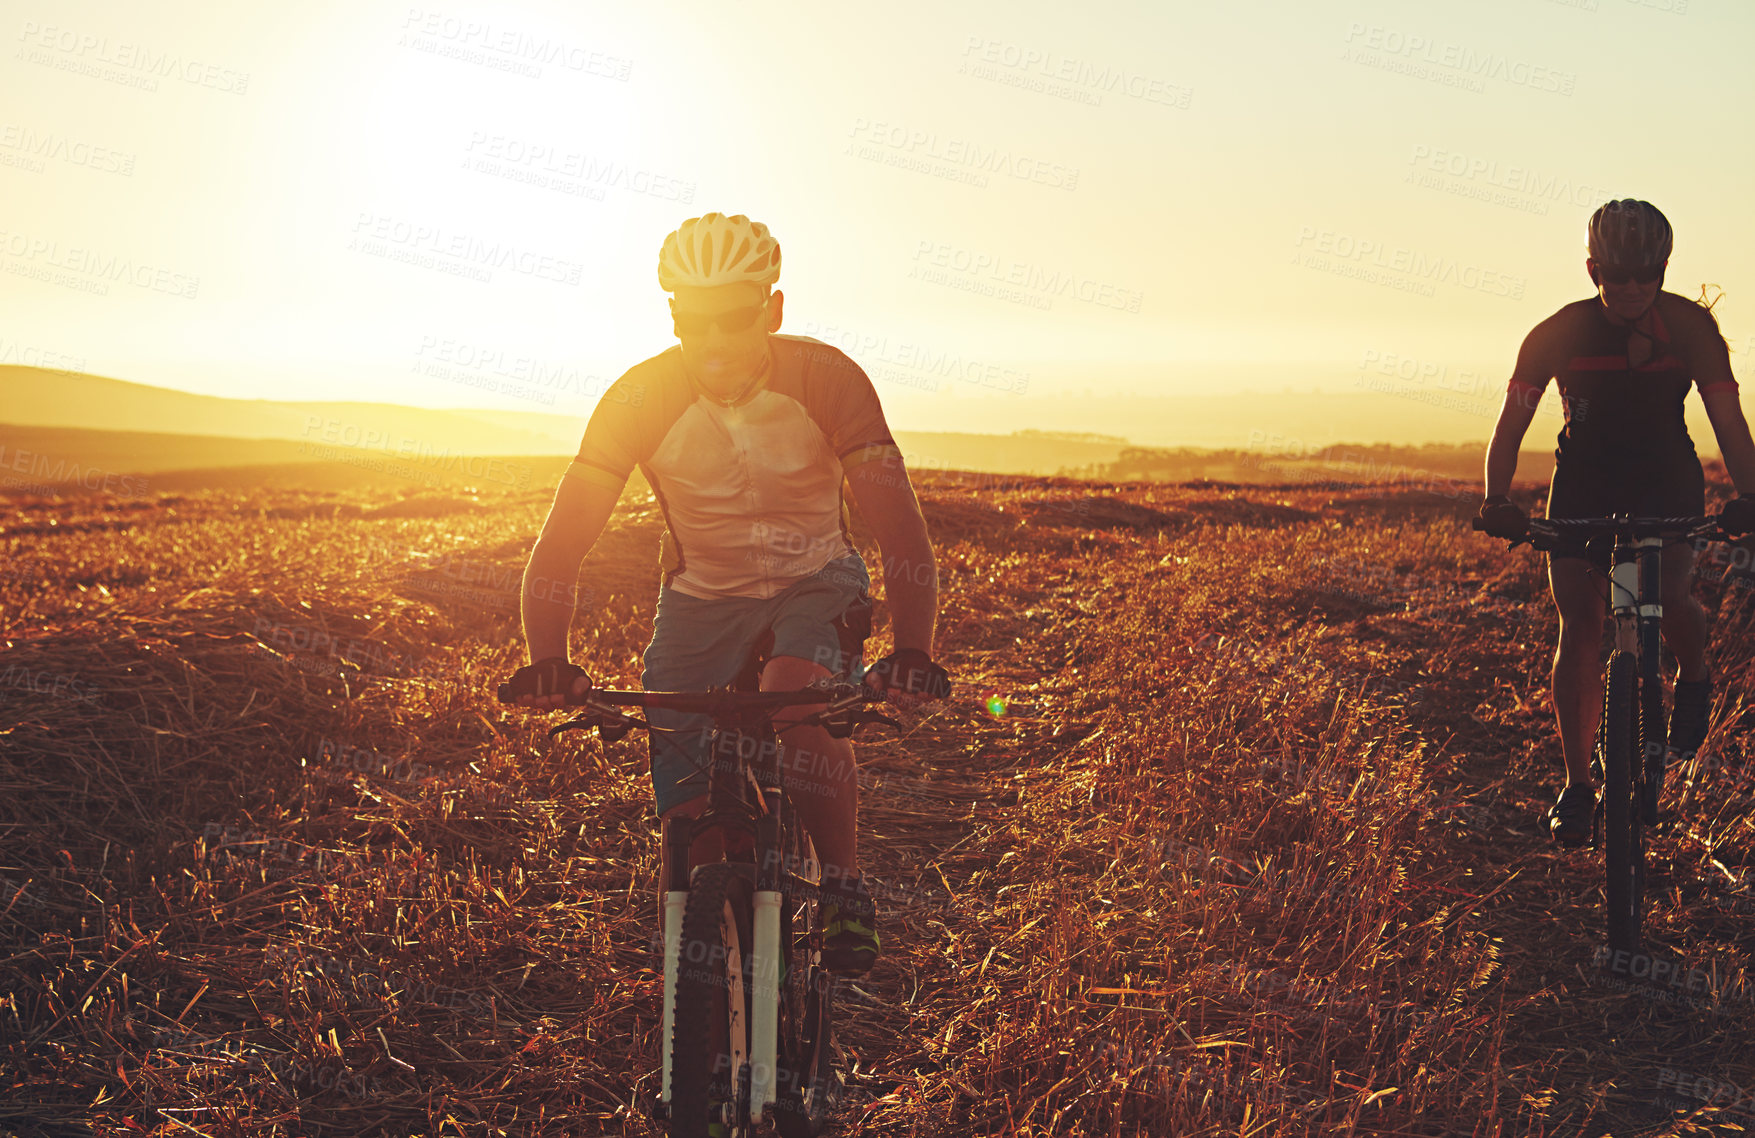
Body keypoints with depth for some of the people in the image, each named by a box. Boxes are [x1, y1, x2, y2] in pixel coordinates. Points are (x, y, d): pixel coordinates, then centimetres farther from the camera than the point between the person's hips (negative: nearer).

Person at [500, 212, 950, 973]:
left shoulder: (826, 379, -23)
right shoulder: (641, 398, -21)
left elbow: (897, 524, -27)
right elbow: (561, 543, -22)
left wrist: (911, 651, -42)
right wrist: (547, 660, -39)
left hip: (815, 583, -1)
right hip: (701, 592, 1)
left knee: (795, 703, -35)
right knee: (689, 831, -10)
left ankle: (845, 886, -11)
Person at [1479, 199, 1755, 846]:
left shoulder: (1689, 327, -13)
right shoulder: (1559, 335, -13)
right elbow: (1511, 426, -13)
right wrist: (1497, 502, -29)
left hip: (1668, 483, 0)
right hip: (1583, 488, 0)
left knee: (1668, 595, -24)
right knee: (1579, 624, -12)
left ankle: (1694, 678, 11)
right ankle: (1577, 785, -5)